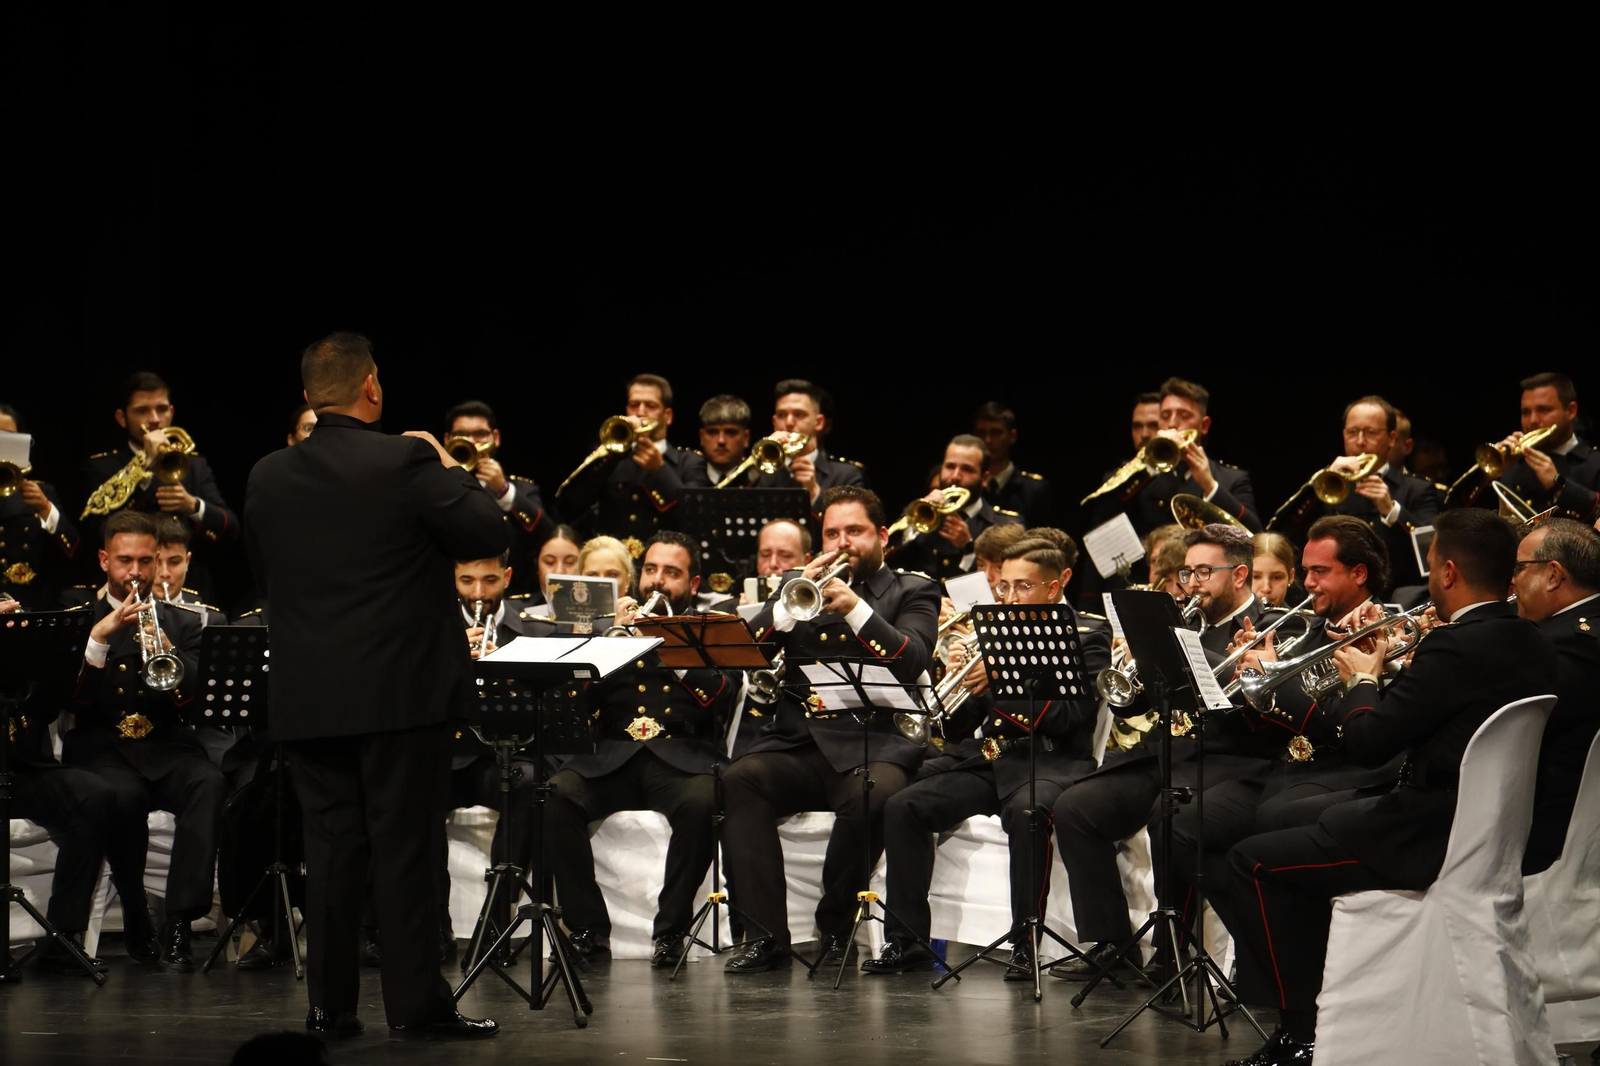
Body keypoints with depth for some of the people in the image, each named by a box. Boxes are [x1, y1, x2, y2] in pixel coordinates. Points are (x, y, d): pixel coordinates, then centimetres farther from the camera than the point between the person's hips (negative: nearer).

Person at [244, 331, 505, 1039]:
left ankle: (330, 1003, 10)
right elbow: (489, 536, -9)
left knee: (330, 844, 9)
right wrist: (452, 468, 5)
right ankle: (416, 1001, 2)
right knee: (404, 843, 0)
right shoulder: (406, 463, -12)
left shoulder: (267, 478, 3)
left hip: (306, 697, 4)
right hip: (398, 689, -4)